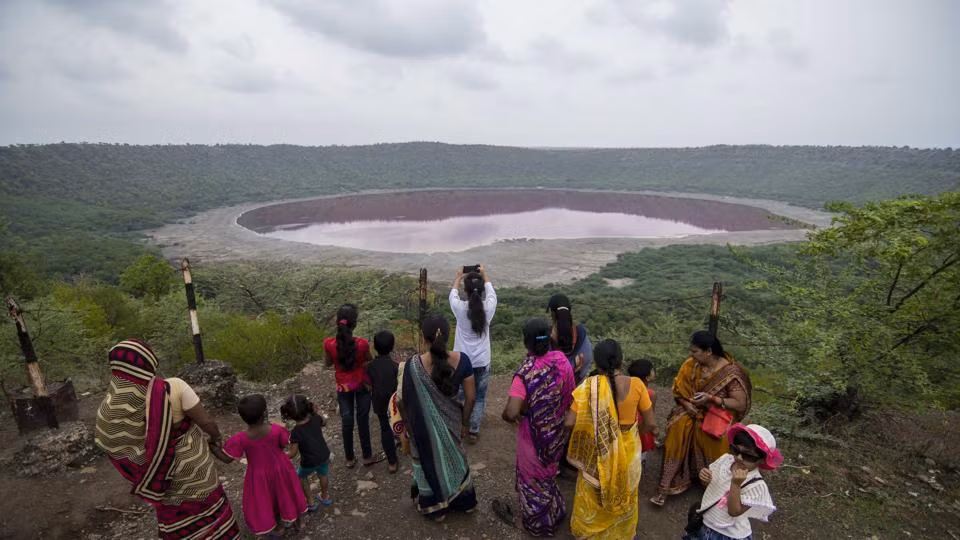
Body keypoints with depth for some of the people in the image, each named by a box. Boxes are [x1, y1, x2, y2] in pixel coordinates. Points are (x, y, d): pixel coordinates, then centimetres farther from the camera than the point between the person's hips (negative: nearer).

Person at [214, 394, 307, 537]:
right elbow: (283, 445, -11)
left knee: (262, 501, 26)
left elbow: (226, 459, -17)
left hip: (259, 475, -1)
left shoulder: (240, 439, -31)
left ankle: (273, 531, 46)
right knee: (284, 492, 29)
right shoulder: (276, 430, -31)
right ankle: (295, 520, 53)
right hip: (279, 468, 2)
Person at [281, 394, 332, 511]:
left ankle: (311, 503, 35)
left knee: (301, 477, 27)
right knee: (323, 475, 31)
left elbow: (292, 454, -22)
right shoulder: (315, 419, -16)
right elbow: (324, 422, 9)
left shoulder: (296, 432, -28)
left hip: (309, 462, -4)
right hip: (325, 455, 4)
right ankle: (325, 497, 52)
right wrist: (314, 413, 14)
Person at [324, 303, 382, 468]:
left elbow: (329, 363, -3)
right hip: (362, 385, -2)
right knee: (363, 420, 17)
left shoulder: (329, 344, -23)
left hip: (343, 387, 2)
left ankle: (350, 459, 36)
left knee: (346, 421, 19)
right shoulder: (362, 344, -28)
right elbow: (369, 361, -8)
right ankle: (367, 456, 34)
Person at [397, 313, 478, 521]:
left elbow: (403, 401, -15)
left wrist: (408, 422, 4)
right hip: (451, 422, 2)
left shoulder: (414, 365, -26)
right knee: (453, 458, 28)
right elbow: (471, 397, -10)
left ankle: (435, 507, 45)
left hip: (424, 425, -2)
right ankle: (462, 500, 49)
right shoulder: (462, 360, -20)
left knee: (429, 462, 24)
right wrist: (465, 422, 6)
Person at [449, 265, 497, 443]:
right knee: (479, 398, 16)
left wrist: (458, 277, 24)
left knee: (459, 397, 18)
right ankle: (473, 432, 24)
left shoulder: (460, 308, -17)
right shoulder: (488, 308, -15)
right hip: (482, 363, 0)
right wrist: (484, 273, 24)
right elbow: (490, 289, 7)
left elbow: (453, 292, 5)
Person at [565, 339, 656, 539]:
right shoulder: (636, 385, -19)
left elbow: (569, 423, -21)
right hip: (628, 451, 2)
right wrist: (633, 432, 10)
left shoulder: (588, 386, -22)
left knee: (593, 496, 25)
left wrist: (588, 425, 1)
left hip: (597, 451, -1)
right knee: (624, 494, 29)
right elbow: (649, 423, -10)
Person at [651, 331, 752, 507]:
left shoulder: (731, 371, -17)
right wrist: (686, 403, -16)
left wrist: (711, 398, -24)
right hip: (693, 410, 2)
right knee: (678, 428, -20)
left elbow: (741, 404, -15)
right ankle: (666, 486, -15)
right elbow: (678, 389, 3)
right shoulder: (691, 364, -6)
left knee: (711, 435, -26)